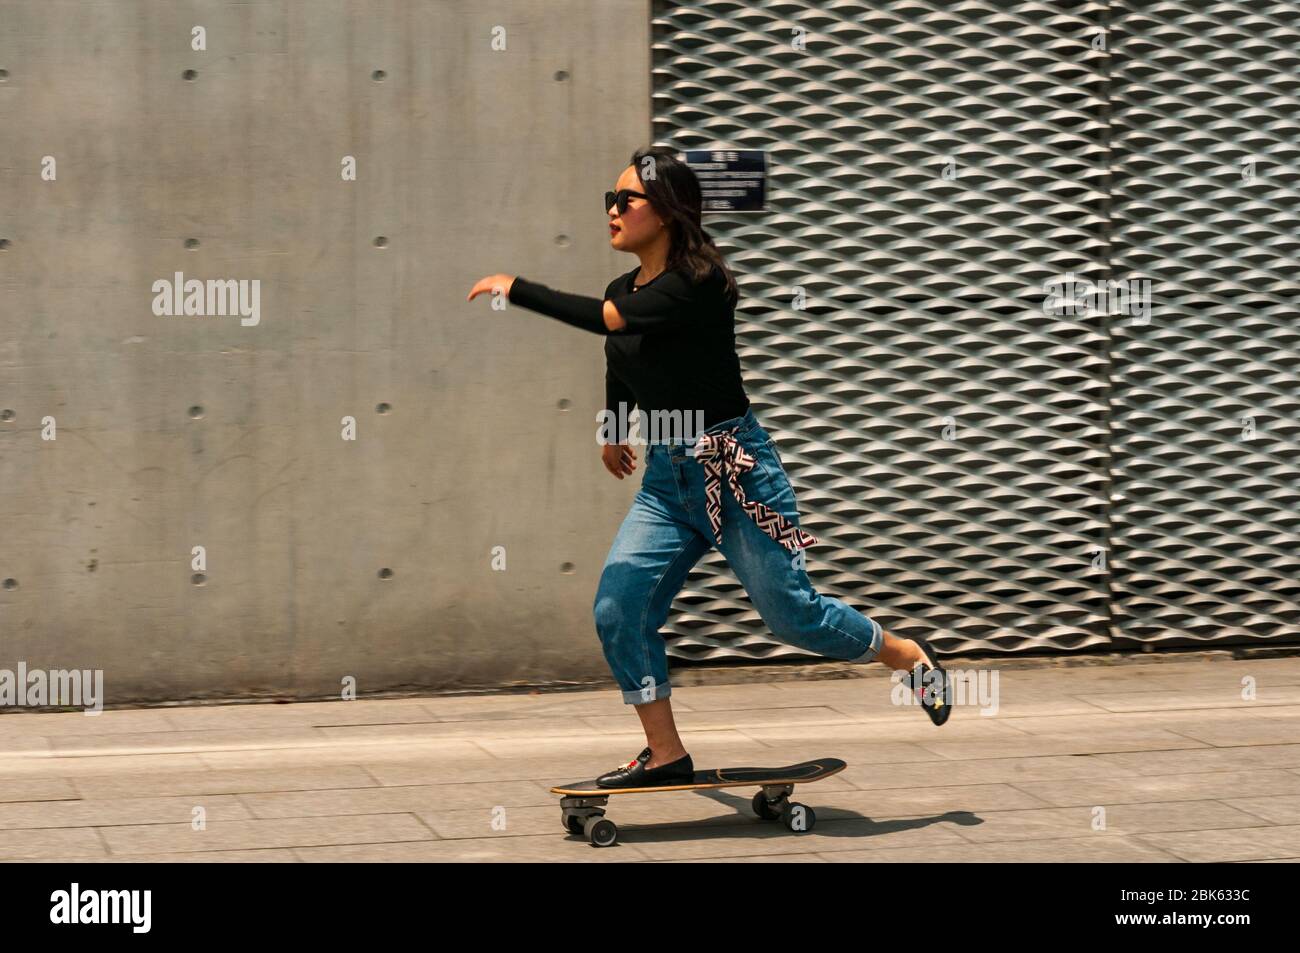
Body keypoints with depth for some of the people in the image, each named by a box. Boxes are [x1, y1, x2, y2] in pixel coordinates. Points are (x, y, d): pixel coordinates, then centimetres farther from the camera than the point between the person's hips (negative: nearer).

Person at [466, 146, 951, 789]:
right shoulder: (624, 292, 5)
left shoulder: (700, 282, -19)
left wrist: (515, 289, -25)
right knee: (617, 611, -6)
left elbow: (604, 320, -30)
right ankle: (665, 755, 5)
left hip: (733, 469, -7)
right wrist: (613, 430, 36)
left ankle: (911, 657, 27)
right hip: (664, 479, 7)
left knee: (790, 614, 1)